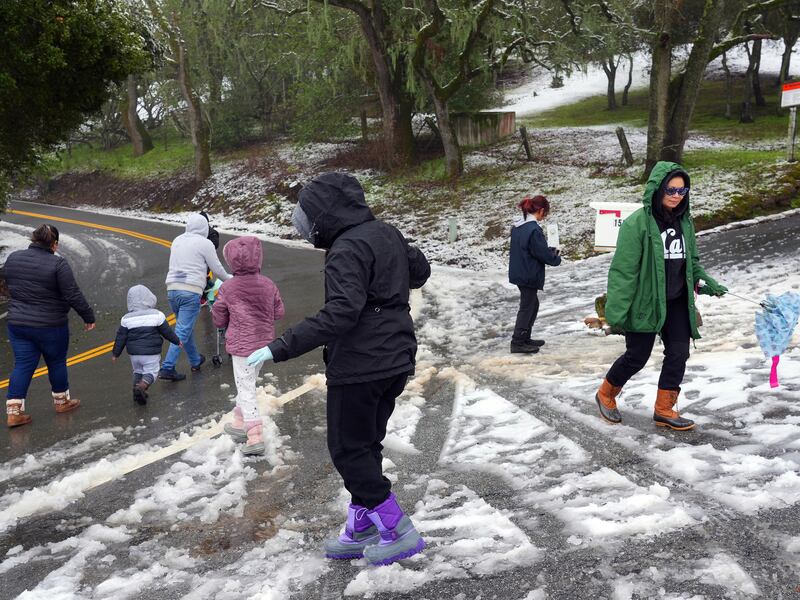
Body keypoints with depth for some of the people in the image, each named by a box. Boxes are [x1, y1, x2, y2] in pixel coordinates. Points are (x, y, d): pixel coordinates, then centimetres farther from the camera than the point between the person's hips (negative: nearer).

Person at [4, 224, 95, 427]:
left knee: (22, 365, 9)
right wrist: (88, 316, -5)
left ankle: (13, 411, 5)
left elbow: (9, 286, 15)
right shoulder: (57, 264, -18)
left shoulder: (12, 258, 1)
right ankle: (61, 401, 31)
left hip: (17, 324, 5)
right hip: (50, 326, -5)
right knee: (56, 362, 14)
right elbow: (73, 296, -16)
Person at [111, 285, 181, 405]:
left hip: (134, 353, 3)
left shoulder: (126, 319, -2)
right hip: (151, 353, -3)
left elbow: (121, 338, 2)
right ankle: (141, 387, -23)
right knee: (151, 372, 3)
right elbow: (167, 331, -1)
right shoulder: (157, 315, -8)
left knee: (137, 372, 22)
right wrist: (177, 341, 16)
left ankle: (137, 392, 14)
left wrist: (115, 353, 13)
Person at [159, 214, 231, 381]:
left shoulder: (177, 240, 14)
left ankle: (195, 361, 35)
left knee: (185, 328, 21)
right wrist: (229, 279, 20)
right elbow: (217, 269, 0)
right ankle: (167, 368, -12)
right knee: (182, 332, -6)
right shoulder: (205, 243, -4)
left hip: (171, 288, 7)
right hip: (190, 292, -7)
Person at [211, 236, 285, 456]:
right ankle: (240, 423, 33)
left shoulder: (228, 288, -11)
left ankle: (255, 437, -8)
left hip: (241, 345, -5)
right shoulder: (268, 284, -1)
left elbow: (219, 319, -1)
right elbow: (279, 313, 7)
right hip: (264, 344, 5)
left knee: (246, 390, -2)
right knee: (247, 384, 22)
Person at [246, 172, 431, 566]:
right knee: (366, 446, 17)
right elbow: (420, 270, 25)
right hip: (396, 361, 10)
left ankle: (398, 532, 6)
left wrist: (281, 348, -30)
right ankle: (360, 531, 26)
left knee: (348, 451, 3)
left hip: (359, 367, -9)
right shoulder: (388, 234, 9)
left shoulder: (347, 250, -19)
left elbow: (340, 313, -30)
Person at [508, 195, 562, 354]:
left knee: (532, 304, 21)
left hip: (519, 273, 9)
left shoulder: (517, 226, 6)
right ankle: (517, 342, 10)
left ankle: (525, 338, 28)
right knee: (527, 307, 4)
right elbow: (543, 254, -19)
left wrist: (551, 251, 10)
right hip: (529, 275, -9)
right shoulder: (534, 230, -23)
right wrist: (557, 258, 2)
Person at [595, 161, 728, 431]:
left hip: (677, 302, 6)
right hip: (645, 302, -6)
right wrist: (616, 310, -19)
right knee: (637, 356, 4)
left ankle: (664, 410, 19)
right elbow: (623, 269, -17)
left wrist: (709, 284, 6)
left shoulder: (684, 221, 5)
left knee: (678, 354, 5)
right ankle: (605, 394, 29)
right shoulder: (637, 223, -16)